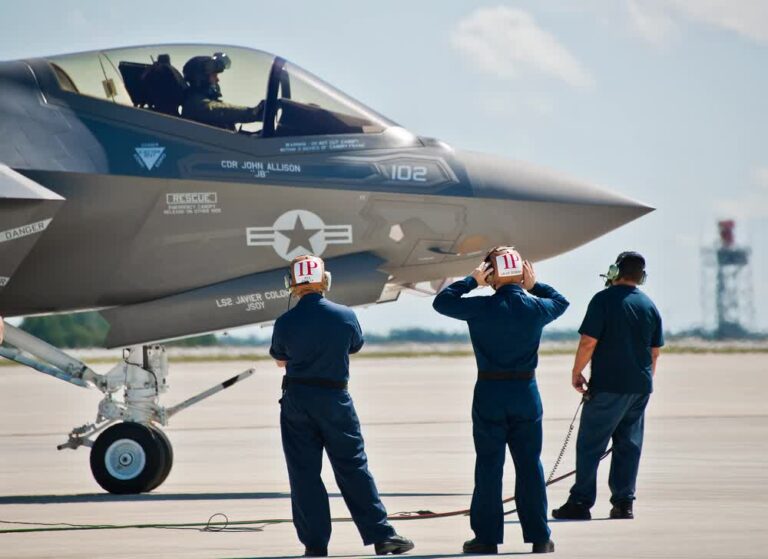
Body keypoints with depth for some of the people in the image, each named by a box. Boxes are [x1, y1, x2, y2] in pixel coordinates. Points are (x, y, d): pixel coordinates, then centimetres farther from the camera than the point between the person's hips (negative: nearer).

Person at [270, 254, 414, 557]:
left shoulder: (285, 323, -7)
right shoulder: (345, 316, -5)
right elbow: (355, 346, 14)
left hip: (296, 399, 0)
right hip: (335, 398, 1)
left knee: (304, 473, 5)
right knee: (353, 467, 7)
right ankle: (381, 535, 5)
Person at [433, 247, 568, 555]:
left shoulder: (480, 308, -11)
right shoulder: (535, 308, -2)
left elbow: (441, 302, 3)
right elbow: (561, 302, 20)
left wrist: (471, 281, 6)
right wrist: (535, 285, 15)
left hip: (490, 393, -2)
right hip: (526, 392, 2)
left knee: (488, 466, 4)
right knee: (530, 466, 7)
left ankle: (487, 538, 5)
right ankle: (538, 537, 9)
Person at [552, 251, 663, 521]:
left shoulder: (604, 300, -9)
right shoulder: (649, 306, 9)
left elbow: (588, 342, -13)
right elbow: (654, 351, 15)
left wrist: (576, 373, -1)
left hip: (608, 386, -6)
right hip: (640, 387, 6)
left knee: (589, 445, -1)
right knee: (629, 445, 10)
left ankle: (581, 502, -3)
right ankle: (624, 503, 8)